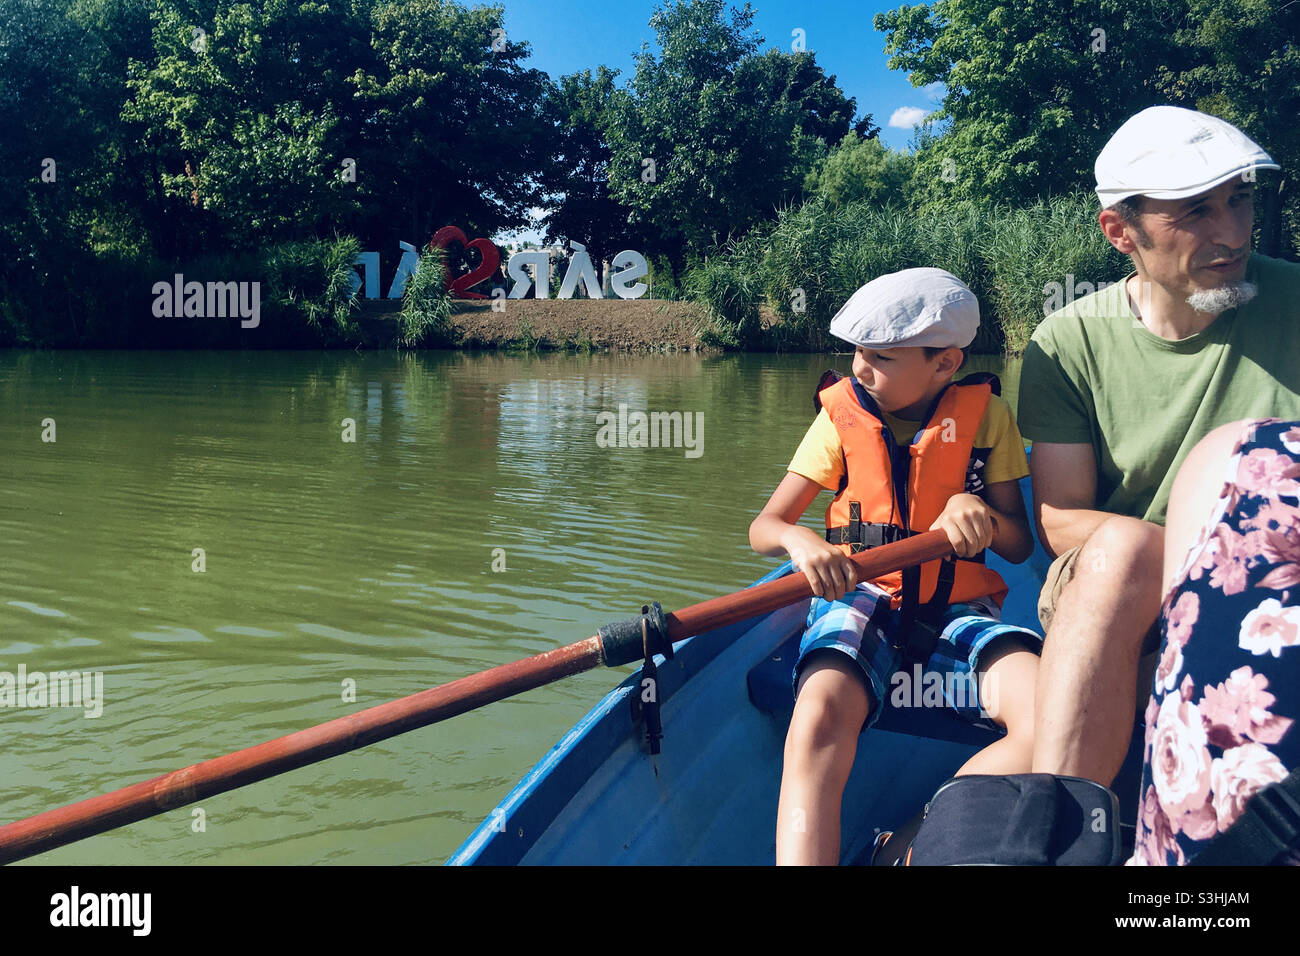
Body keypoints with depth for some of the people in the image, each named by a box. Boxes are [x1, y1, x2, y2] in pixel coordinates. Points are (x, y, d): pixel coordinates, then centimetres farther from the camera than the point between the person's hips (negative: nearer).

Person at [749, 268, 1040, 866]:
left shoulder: (985, 414, 5)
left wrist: (981, 514, -16)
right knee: (820, 719, -35)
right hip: (861, 599, -1)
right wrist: (798, 540, -20)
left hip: (958, 611, 1)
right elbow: (763, 527, 5)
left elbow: (1020, 544, 8)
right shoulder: (843, 413, 6)